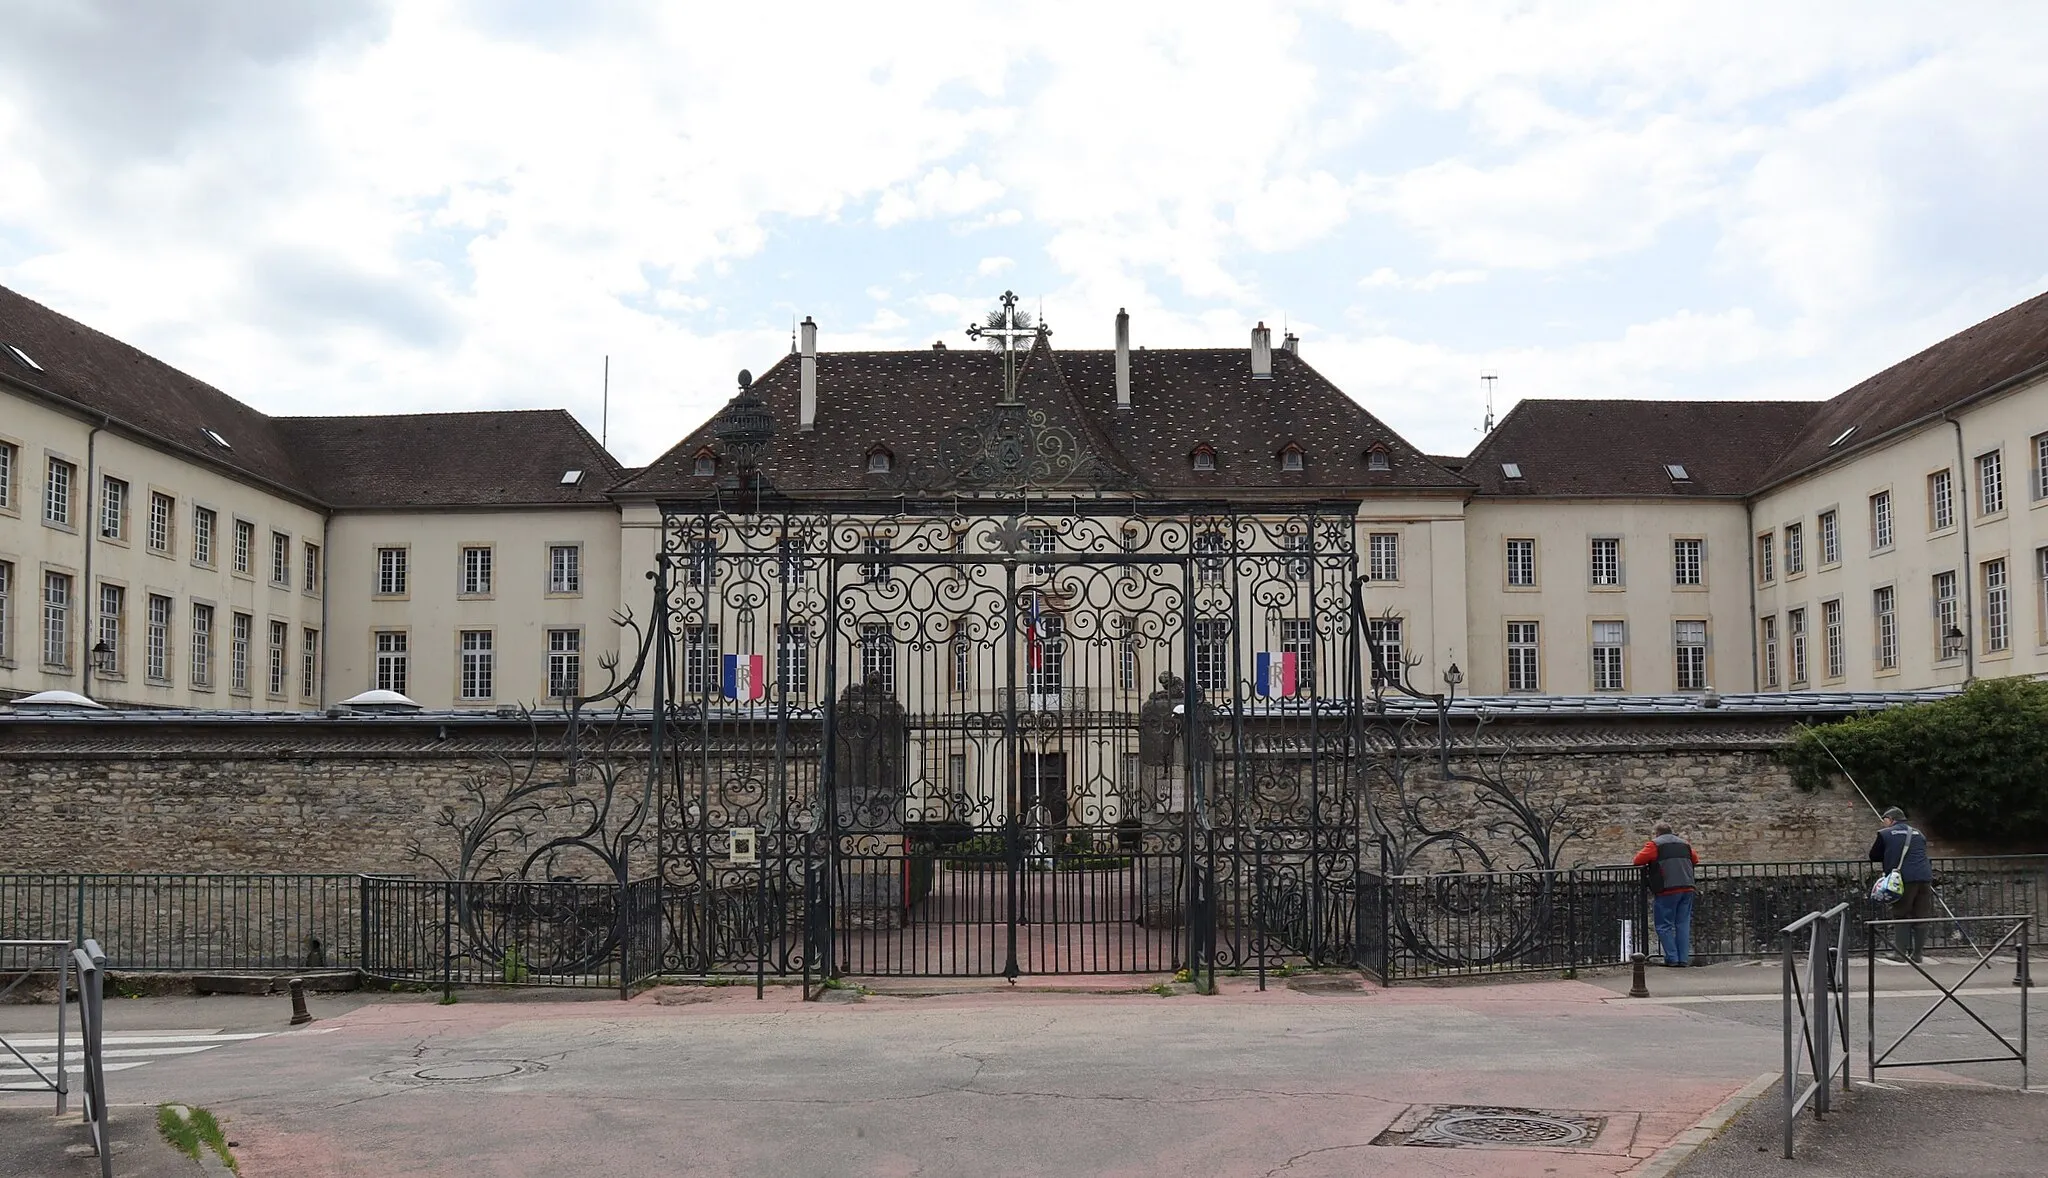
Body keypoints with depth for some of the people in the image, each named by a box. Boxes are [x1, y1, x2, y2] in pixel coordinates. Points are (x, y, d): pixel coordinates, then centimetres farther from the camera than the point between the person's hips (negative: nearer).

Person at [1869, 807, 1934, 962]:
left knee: (1901, 915, 3)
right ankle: (1917, 953, 11)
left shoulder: (1885, 834, 4)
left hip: (1905, 879, -4)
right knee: (1921, 917, 8)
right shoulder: (1918, 834, 20)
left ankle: (1901, 953, 1)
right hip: (1925, 878, 5)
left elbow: (1873, 857, 9)